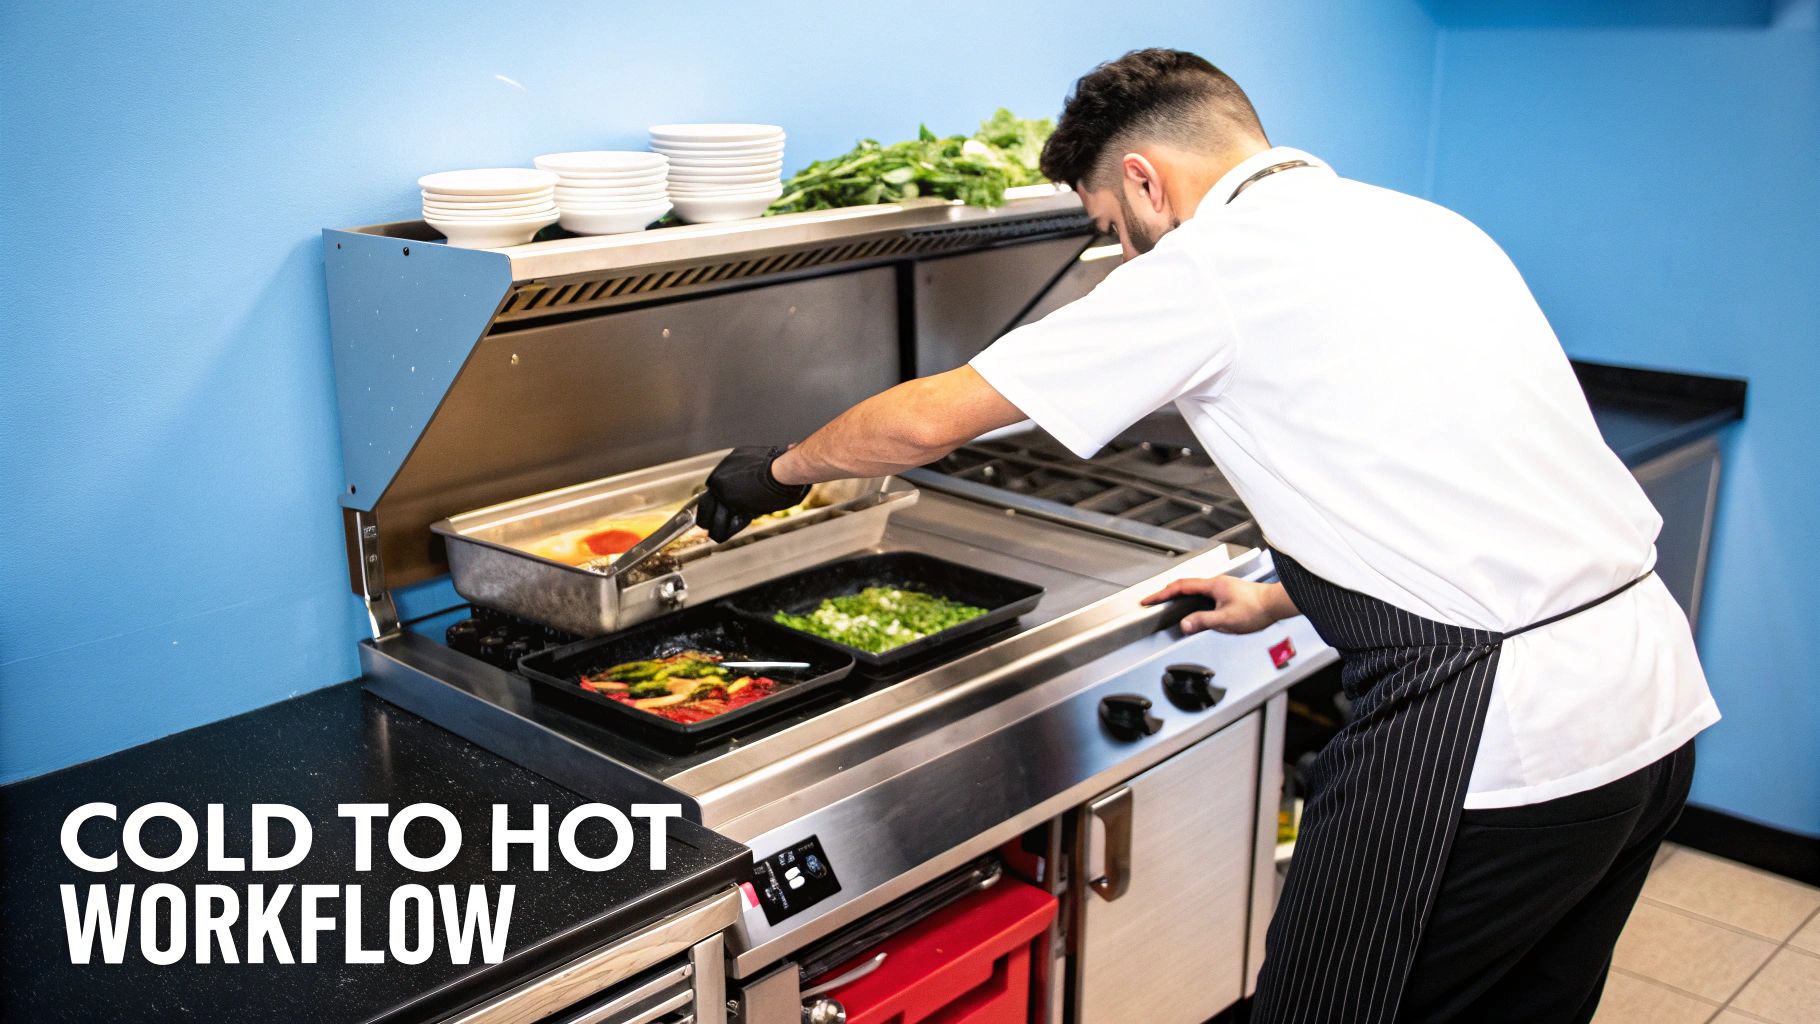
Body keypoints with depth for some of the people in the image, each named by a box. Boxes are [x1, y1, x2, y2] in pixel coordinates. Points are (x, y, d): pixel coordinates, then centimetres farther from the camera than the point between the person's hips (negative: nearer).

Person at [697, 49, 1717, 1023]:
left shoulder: (1212, 263, -9)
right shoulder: (1422, 223, 15)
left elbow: (931, 420, -4)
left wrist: (780, 469, 13)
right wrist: (1282, 597, 32)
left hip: (1486, 725, -9)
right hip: (1653, 697, 9)